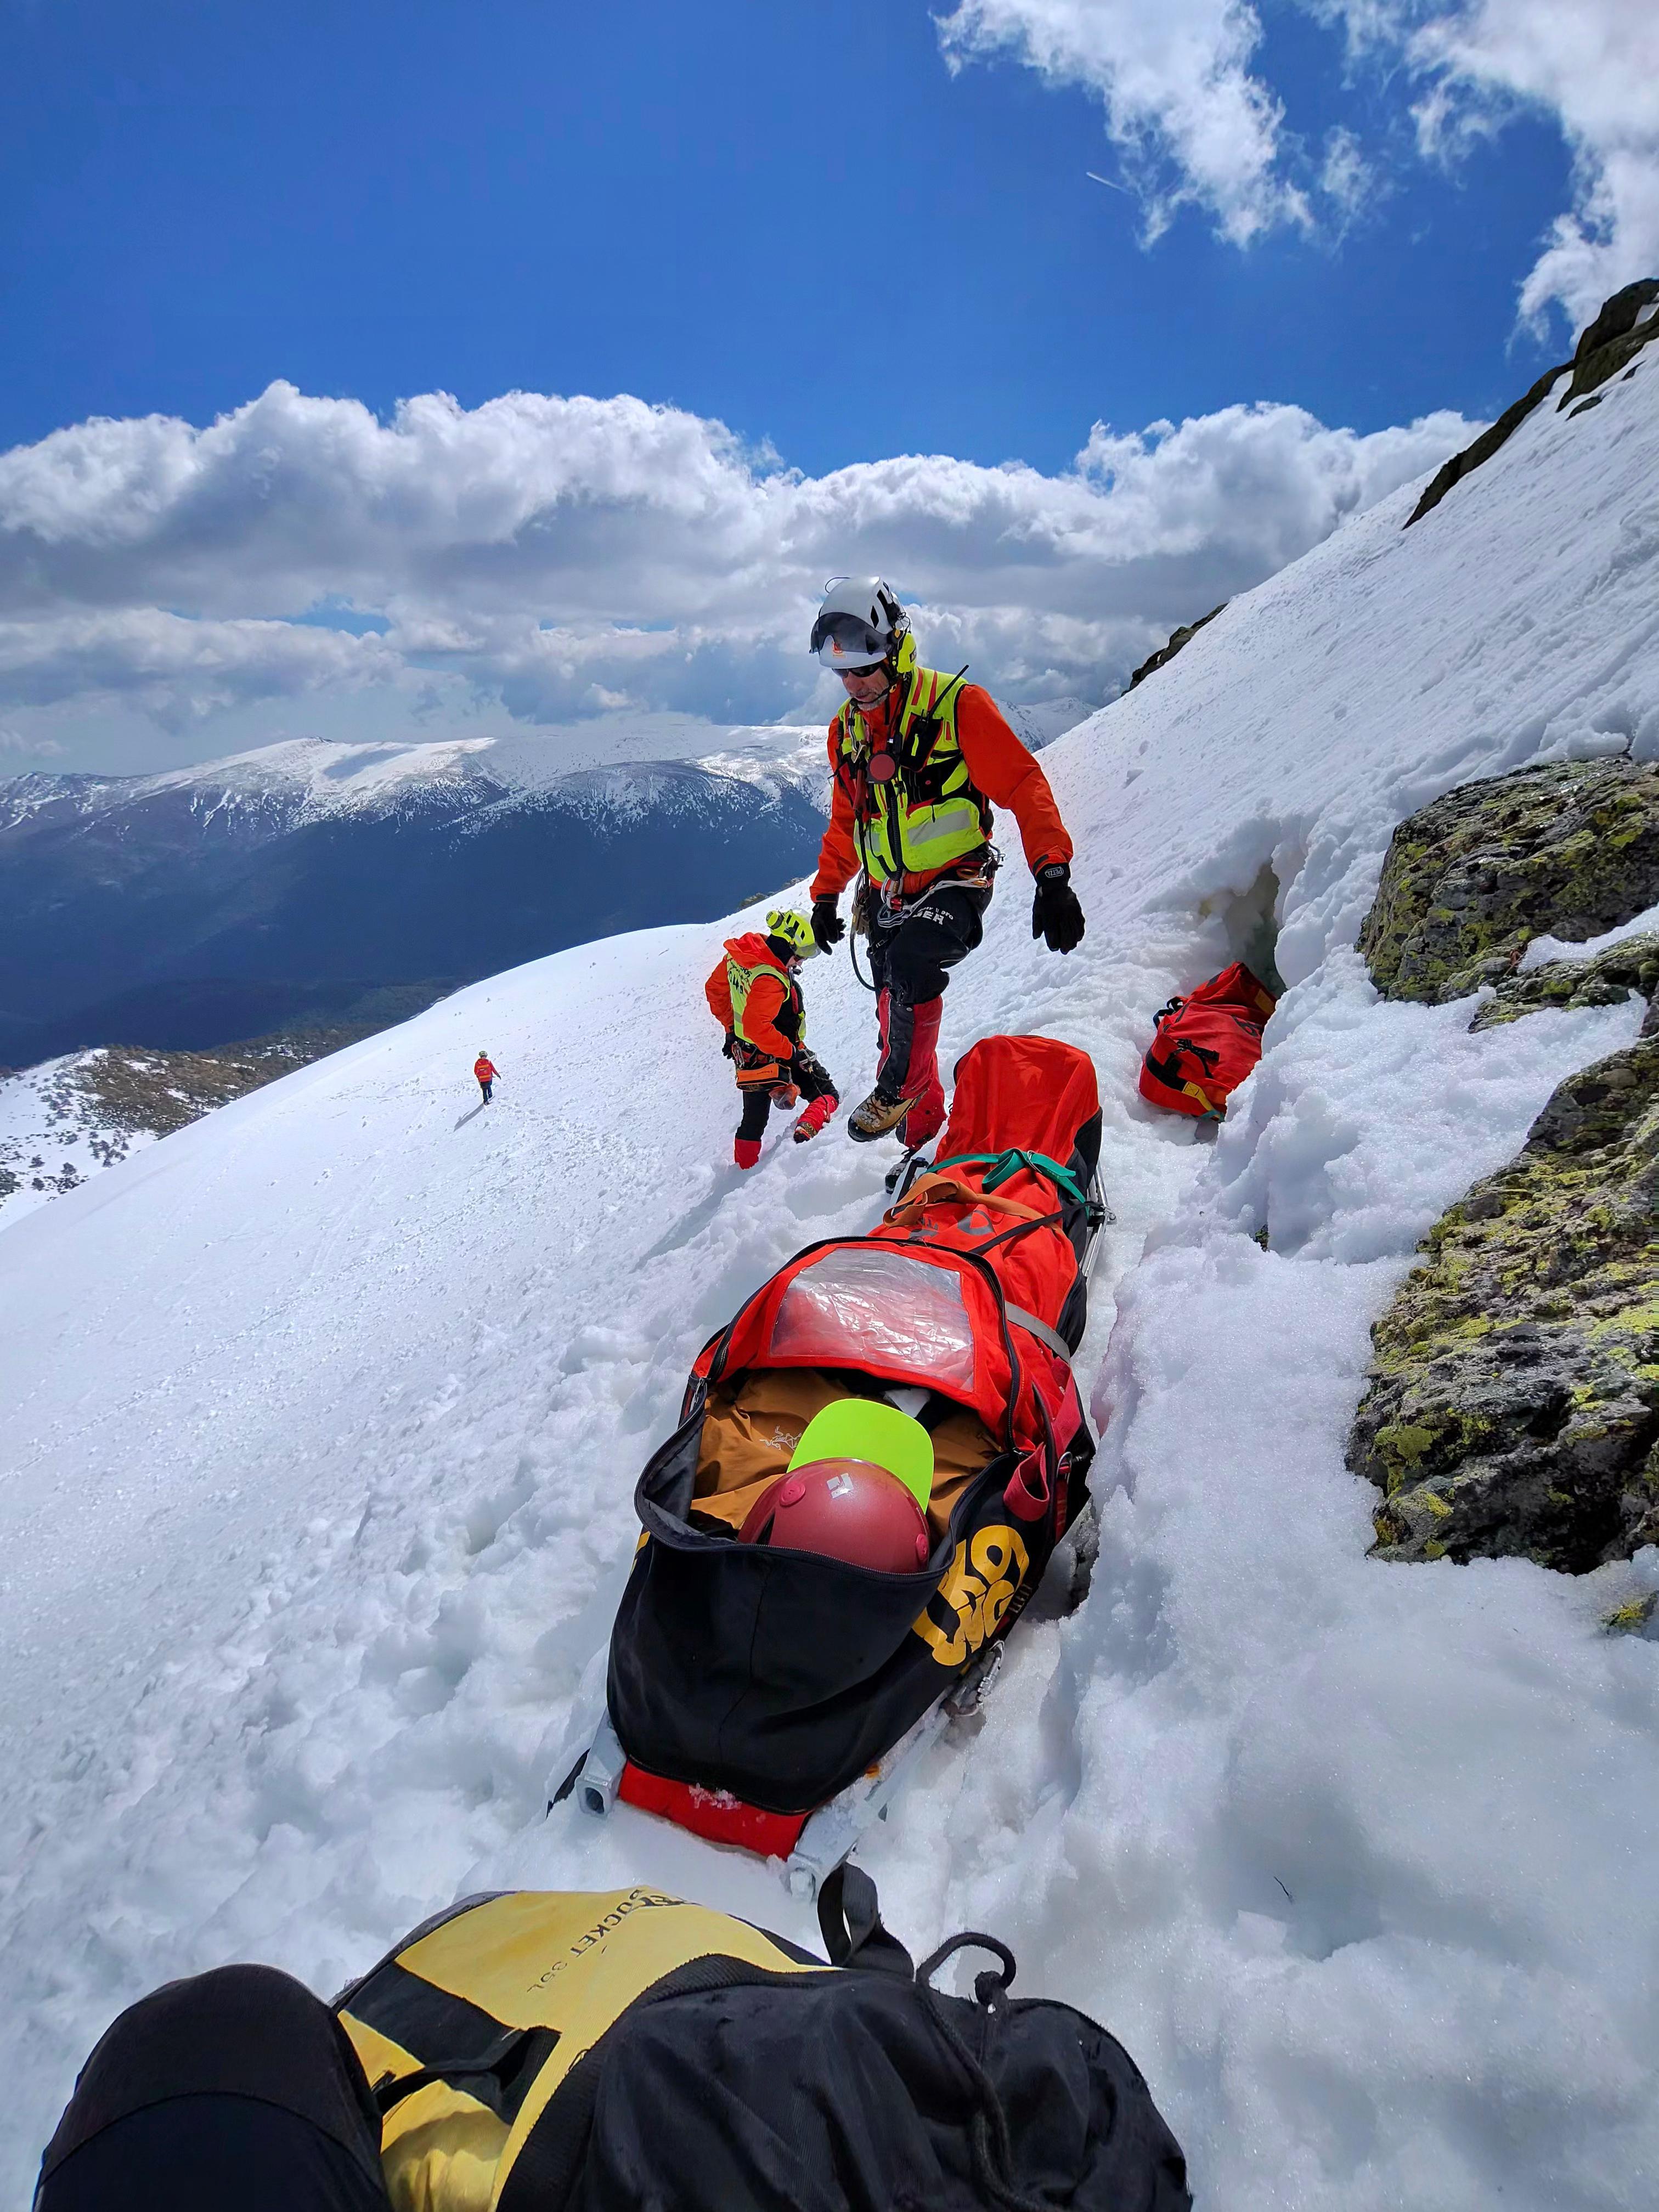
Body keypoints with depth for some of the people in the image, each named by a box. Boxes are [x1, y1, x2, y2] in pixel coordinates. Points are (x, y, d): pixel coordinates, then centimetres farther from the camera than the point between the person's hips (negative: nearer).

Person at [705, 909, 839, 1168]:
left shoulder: (737, 955, -3)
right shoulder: (770, 980, -30)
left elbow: (714, 989, 12)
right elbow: (757, 1028, -36)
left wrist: (731, 1027, 19)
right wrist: (792, 1053, -26)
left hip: (746, 1057, 8)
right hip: (776, 1058, -8)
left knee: (753, 1120, 20)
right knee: (827, 1097, 0)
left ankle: (745, 1170, 28)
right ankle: (807, 1131, -24)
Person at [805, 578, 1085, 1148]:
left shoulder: (957, 705, -11)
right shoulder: (846, 730, 8)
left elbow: (1023, 786, -16)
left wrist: (1053, 874, -27)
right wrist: (826, 893, 18)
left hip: (954, 885, -6)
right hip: (887, 896, 6)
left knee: (910, 959, -35)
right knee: (896, 1014, 9)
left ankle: (898, 1087, -15)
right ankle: (922, 1128, 29)